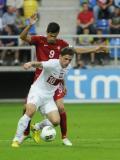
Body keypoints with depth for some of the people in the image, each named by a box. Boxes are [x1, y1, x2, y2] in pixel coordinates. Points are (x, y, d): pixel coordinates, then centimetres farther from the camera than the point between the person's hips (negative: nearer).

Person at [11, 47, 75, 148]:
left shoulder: (68, 67, 0)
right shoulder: (53, 64, -22)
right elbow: (40, 64, -42)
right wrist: (31, 64, -62)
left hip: (48, 97, 6)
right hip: (37, 91, -6)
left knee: (56, 121, -9)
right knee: (30, 111, -32)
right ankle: (17, 139, -20)